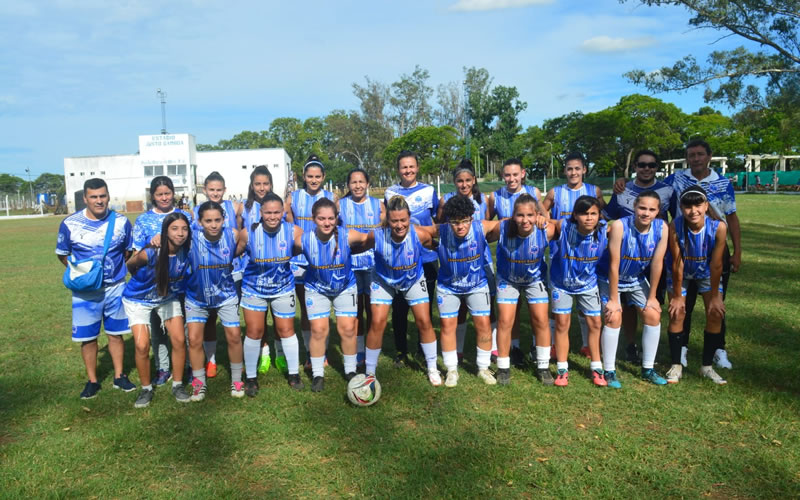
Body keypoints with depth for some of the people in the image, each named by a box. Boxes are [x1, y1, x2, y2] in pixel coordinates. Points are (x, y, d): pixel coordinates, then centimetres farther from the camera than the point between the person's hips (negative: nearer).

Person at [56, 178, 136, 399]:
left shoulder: (121, 221, -5)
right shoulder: (70, 224, -9)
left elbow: (128, 251, 11)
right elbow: (62, 254, 5)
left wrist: (118, 269, 1)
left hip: (116, 287, 1)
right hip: (85, 291, -1)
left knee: (116, 333, 11)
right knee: (87, 337, 7)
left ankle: (119, 376, 25)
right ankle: (92, 381, 22)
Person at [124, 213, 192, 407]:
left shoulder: (187, 251, -21)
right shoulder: (150, 253, -32)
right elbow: (130, 265, -9)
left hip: (169, 298, 3)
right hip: (138, 299, -3)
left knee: (179, 340, -4)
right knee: (142, 346, -9)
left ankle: (178, 385, 15)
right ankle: (146, 389, 13)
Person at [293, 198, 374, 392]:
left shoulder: (348, 236, -29)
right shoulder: (303, 240, -26)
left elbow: (369, 239, -13)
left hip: (345, 287, 0)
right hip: (316, 289, 0)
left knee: (348, 329, 1)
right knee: (318, 330, -2)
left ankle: (350, 371, 22)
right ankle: (317, 374, 16)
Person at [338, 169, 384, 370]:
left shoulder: (377, 204, 7)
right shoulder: (341, 205, 6)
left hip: (374, 262, 0)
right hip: (349, 262, 0)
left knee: (372, 307, 4)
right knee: (355, 308, 5)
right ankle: (358, 350, 16)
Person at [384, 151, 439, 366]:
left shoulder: (429, 191, 2)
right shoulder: (390, 193, 5)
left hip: (426, 258, 0)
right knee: (399, 308, 4)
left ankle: (425, 350, 24)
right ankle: (401, 351, 19)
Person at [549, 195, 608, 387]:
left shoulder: (605, 231, -22)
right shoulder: (562, 227, -27)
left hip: (588, 283, 2)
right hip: (561, 283, -1)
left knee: (595, 324, 7)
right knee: (562, 324, 4)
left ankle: (596, 368, 24)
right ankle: (562, 369, 17)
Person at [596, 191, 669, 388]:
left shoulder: (662, 227, -19)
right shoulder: (619, 226, -31)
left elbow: (657, 263, -13)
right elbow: (614, 265, -26)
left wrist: (652, 296, -6)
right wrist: (613, 299, -20)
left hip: (637, 278, 5)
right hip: (610, 278, -4)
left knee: (653, 315, 0)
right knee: (614, 318, -15)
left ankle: (648, 369, 16)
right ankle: (609, 371, -2)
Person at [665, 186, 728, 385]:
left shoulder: (718, 227, -32)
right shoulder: (675, 227, -33)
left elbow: (716, 264, -23)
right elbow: (677, 263, -24)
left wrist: (714, 296, -14)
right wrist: (677, 296, -16)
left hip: (707, 272, 1)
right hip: (681, 273, -1)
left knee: (716, 315, -3)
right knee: (676, 314, -6)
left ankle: (707, 366, 14)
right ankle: (676, 366, 9)